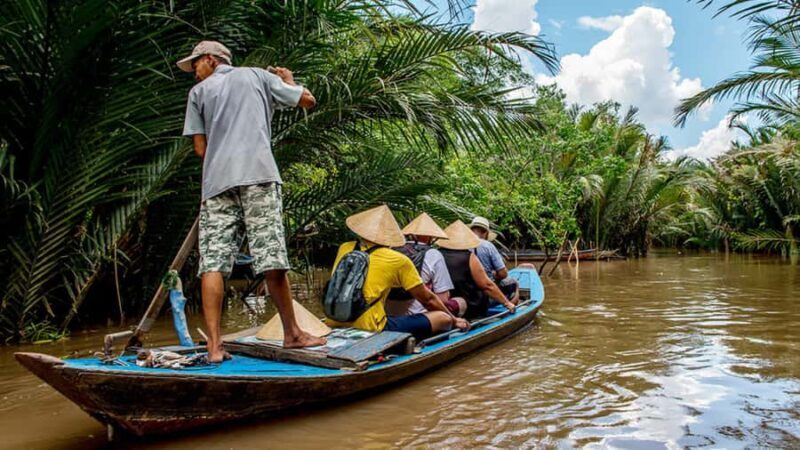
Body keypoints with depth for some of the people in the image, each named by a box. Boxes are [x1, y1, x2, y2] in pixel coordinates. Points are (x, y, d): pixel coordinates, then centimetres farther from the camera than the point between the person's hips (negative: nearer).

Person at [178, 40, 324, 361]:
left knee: (212, 263, -2)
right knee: (271, 258, -2)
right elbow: (308, 100, 22)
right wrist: (288, 80, 40)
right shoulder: (256, 75, 21)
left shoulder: (198, 91, 21)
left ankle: (214, 345, -6)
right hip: (258, 174, -1)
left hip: (216, 180, 1)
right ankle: (292, 333, 8)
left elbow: (201, 149, 14)